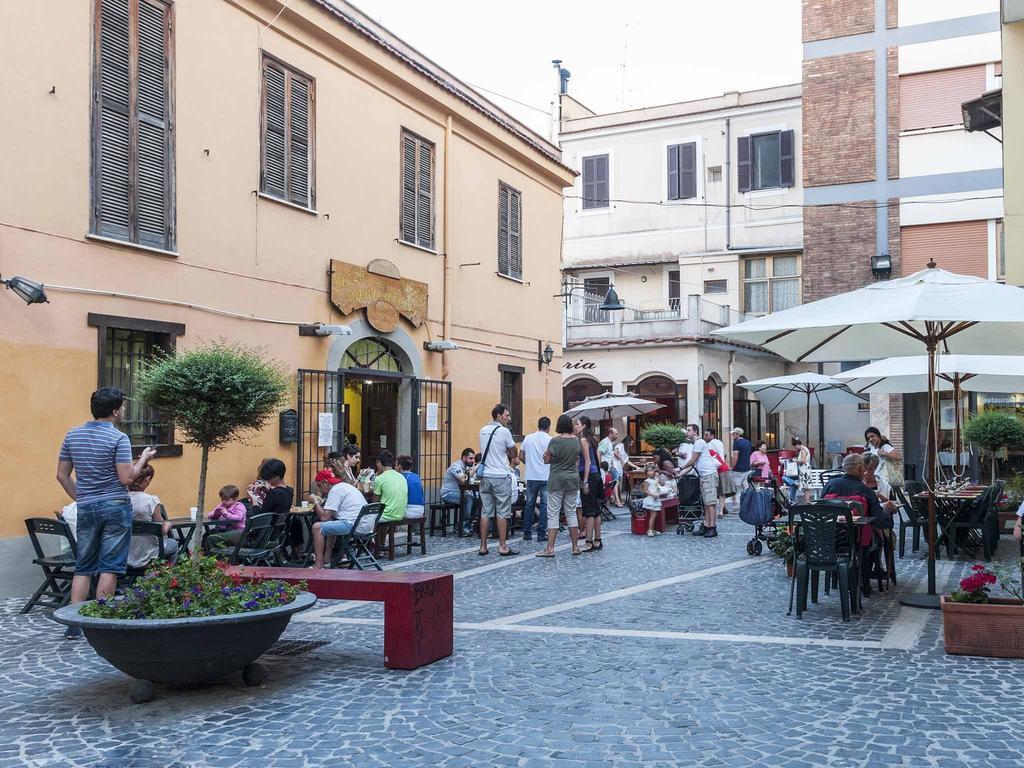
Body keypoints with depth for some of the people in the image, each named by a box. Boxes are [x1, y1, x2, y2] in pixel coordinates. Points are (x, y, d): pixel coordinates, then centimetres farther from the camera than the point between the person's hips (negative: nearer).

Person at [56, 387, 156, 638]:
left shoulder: (73, 435, 7)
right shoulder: (119, 438, -11)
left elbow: (62, 475, 9)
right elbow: (126, 478, -15)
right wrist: (143, 460, 0)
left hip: (86, 508, 5)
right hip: (115, 507, -5)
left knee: (83, 566, 11)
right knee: (109, 567, 1)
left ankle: (74, 624, 8)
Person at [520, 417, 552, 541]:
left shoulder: (528, 438, 3)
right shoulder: (550, 440, -7)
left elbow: (522, 456, 8)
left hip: (531, 476, 3)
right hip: (546, 476, -3)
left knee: (529, 504, 10)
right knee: (544, 505, 3)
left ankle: (527, 533, 13)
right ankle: (541, 533, 1)